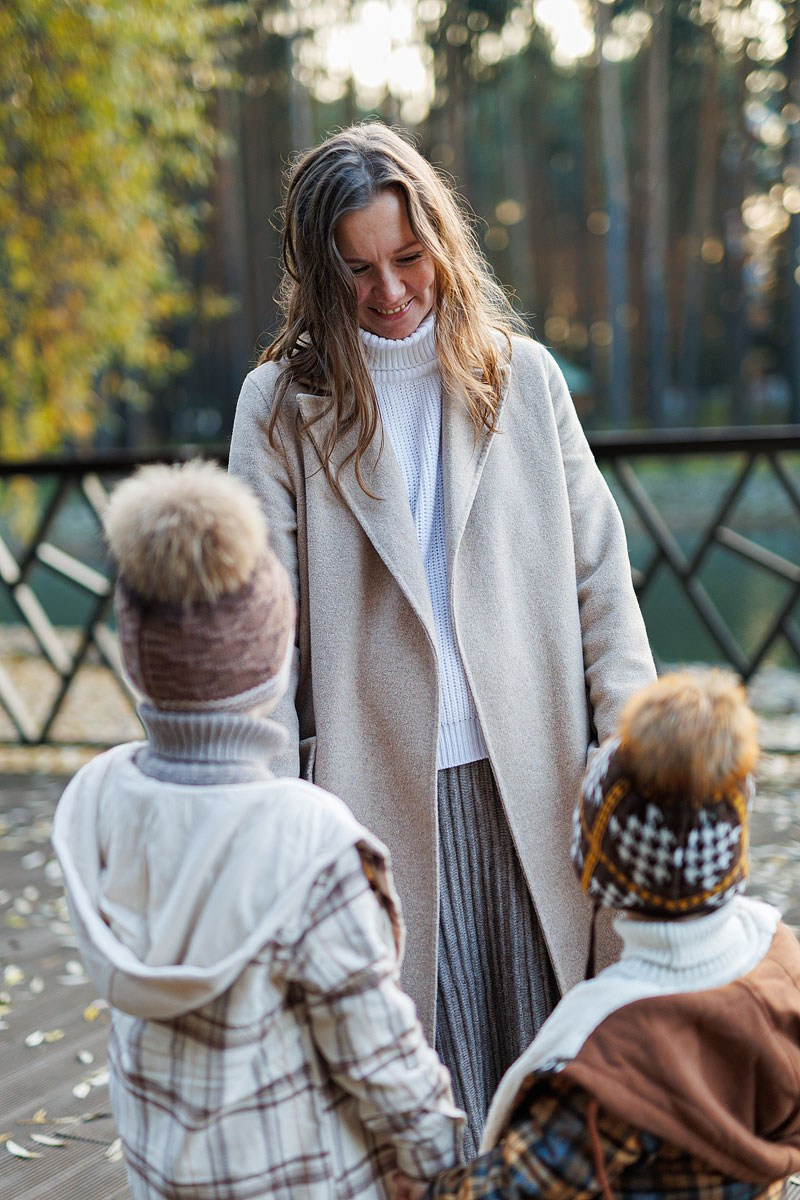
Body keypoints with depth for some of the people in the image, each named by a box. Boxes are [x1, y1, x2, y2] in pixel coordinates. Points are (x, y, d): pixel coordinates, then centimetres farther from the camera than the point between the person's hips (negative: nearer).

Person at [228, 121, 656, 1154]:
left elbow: (598, 571, 5)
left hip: (528, 782, 2)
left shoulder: (521, 374, 4)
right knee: (422, 1062, 4)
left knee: (545, 1036, 10)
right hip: (380, 786, -2)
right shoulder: (283, 402, -1)